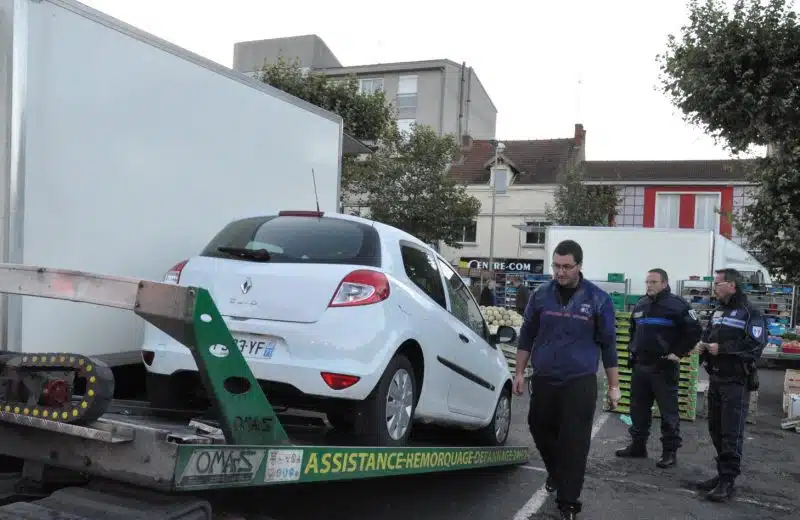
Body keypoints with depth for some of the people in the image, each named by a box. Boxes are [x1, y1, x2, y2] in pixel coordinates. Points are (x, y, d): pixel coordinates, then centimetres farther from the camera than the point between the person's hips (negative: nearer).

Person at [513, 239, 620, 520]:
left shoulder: (598, 299, -3)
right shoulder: (541, 295, 1)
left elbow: (608, 344, 2)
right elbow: (527, 336, 9)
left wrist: (613, 385, 3)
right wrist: (520, 372, 8)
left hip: (580, 383, -3)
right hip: (543, 380, 3)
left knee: (574, 444, -1)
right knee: (540, 430, 15)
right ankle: (555, 473, 43)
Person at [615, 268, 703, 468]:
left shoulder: (677, 304, -10)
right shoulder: (641, 304, 13)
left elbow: (695, 330, -13)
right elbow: (632, 329, 27)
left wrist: (678, 353, -14)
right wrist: (632, 349, 17)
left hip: (664, 367, -7)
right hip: (640, 365, 7)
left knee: (668, 411, 1)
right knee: (638, 408, 13)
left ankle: (670, 452, 11)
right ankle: (638, 446, 25)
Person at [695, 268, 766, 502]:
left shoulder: (750, 314, -10)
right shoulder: (718, 312, 16)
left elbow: (755, 346, -21)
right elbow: (707, 336, 25)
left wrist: (722, 348, -21)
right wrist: (703, 345, 3)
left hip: (736, 382, -8)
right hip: (715, 379, 8)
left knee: (731, 434, -5)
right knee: (716, 430, 13)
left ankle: (727, 482, 1)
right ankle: (723, 474, 25)